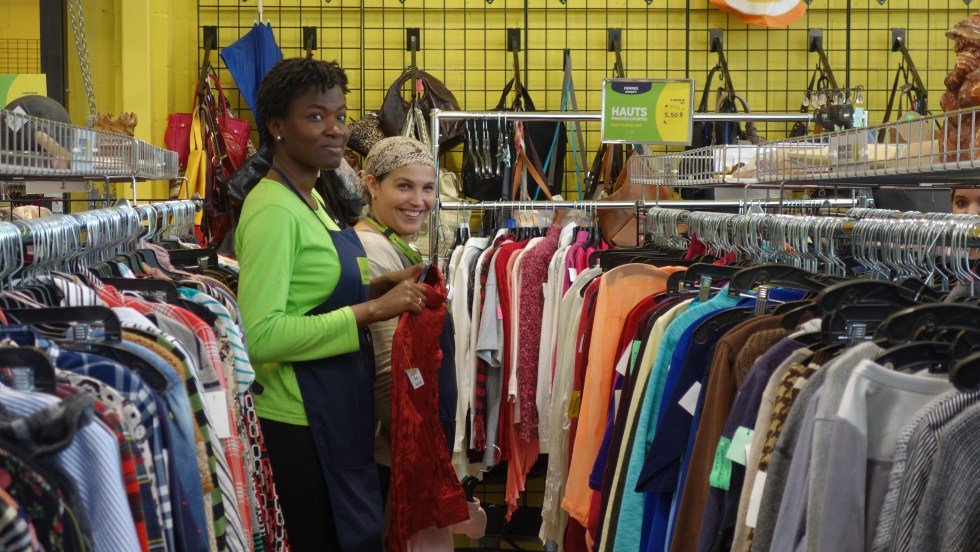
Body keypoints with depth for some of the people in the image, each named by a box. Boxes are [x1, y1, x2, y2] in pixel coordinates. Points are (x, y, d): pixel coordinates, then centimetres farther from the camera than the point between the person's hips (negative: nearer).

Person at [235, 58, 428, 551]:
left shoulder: (311, 201, 11)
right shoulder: (273, 210, -17)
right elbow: (260, 334, -27)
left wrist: (379, 288, 2)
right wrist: (371, 310, -23)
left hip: (338, 414, 9)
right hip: (297, 422, -9)